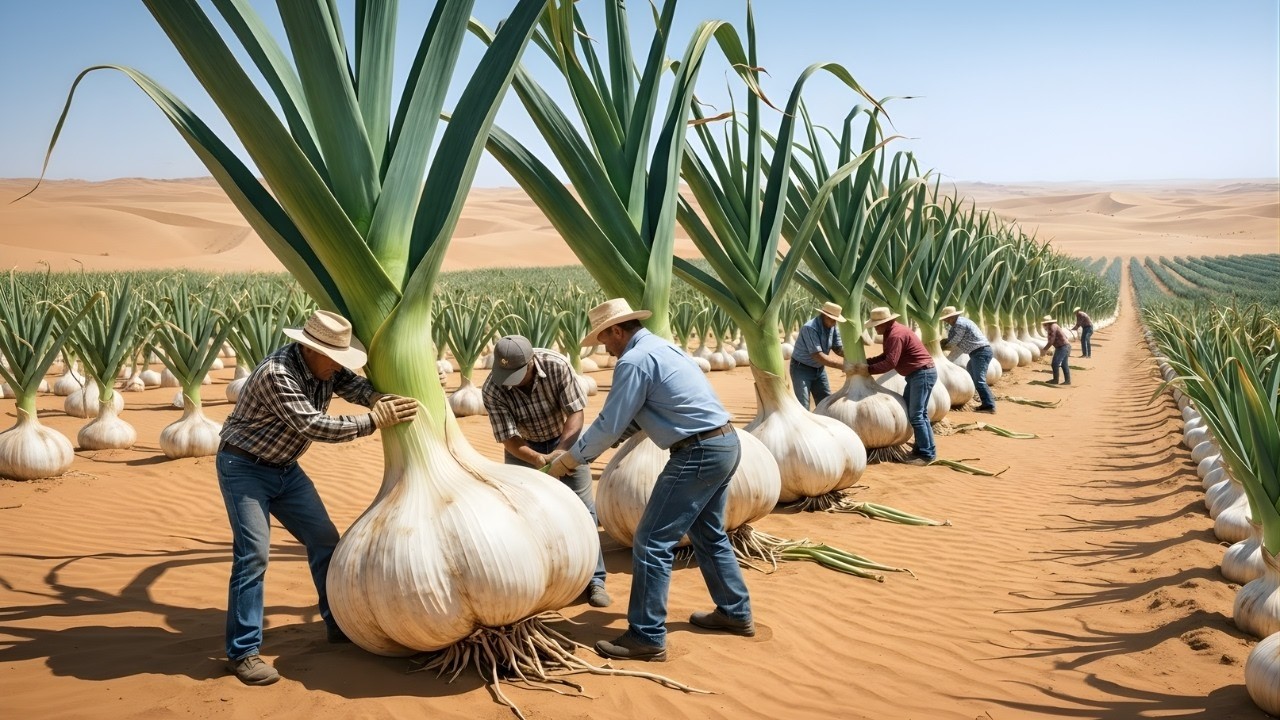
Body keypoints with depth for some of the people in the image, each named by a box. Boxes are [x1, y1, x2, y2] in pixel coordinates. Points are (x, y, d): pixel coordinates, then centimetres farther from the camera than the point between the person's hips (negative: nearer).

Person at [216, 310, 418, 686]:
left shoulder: (325, 365, -4)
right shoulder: (276, 373, -30)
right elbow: (314, 426, -34)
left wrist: (377, 397, -37)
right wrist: (374, 420, -34)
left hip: (284, 467, 8)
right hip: (244, 468, -8)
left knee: (324, 539, 8)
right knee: (253, 554, -15)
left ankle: (340, 624, 21)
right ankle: (242, 651, -5)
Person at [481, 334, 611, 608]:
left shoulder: (557, 366, -30)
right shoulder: (492, 389, -29)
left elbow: (576, 412, -25)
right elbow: (509, 439, -26)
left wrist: (561, 452, -39)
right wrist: (540, 460, -43)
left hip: (566, 439, 0)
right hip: (524, 448, 1)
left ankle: (594, 579, 6)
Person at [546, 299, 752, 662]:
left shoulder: (634, 360, -13)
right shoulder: (660, 347, 18)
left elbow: (609, 426, -13)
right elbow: (630, 419, 24)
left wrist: (568, 460, 1)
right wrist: (579, 448, 22)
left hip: (698, 454, -10)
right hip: (725, 444, 10)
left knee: (653, 543, -4)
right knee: (708, 535, 24)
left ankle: (647, 637, 1)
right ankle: (735, 613, 34)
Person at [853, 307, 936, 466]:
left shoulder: (896, 335, -21)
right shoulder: (891, 333, 13)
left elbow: (890, 362, -25)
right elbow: (885, 356, 16)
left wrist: (868, 369, -19)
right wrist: (866, 361, 5)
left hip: (923, 374, -11)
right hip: (916, 374, 11)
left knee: (916, 415, -10)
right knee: (908, 411, 13)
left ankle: (927, 454, -7)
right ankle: (921, 448, 18)